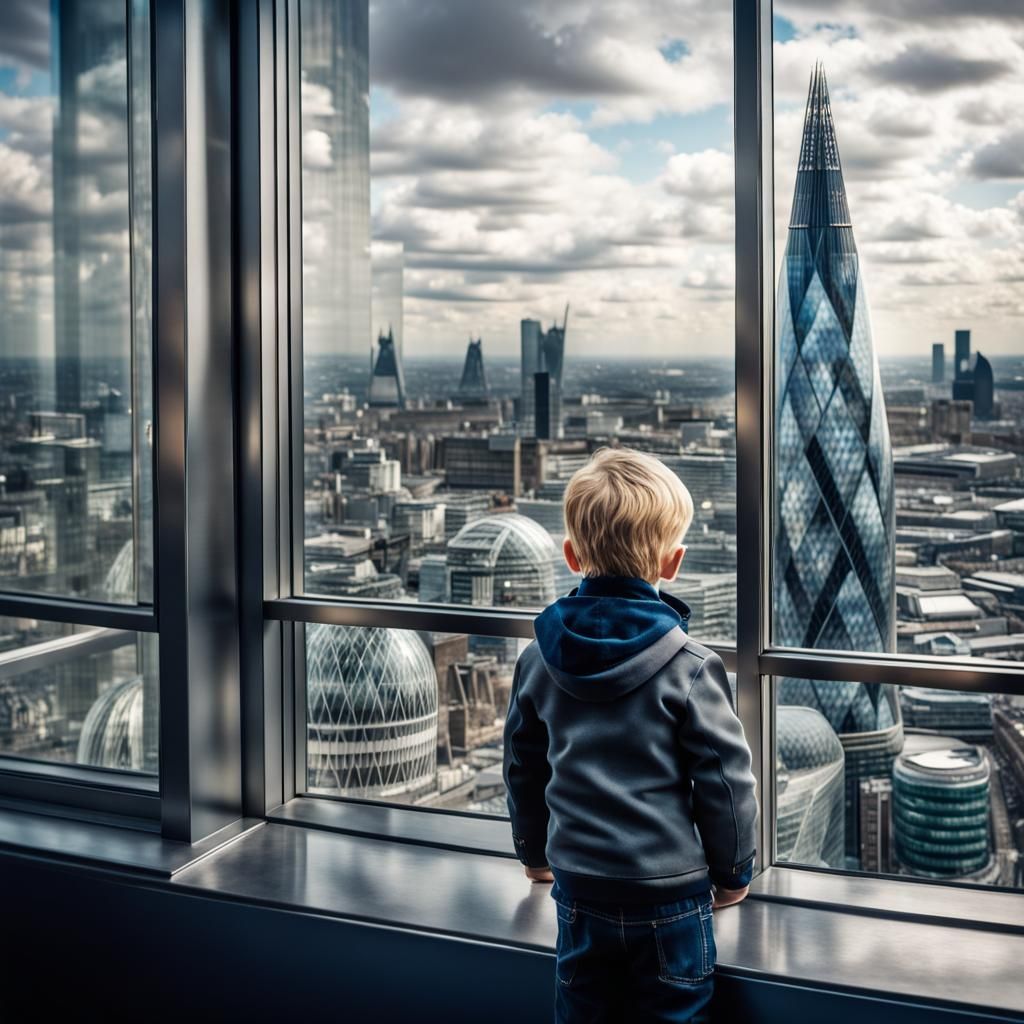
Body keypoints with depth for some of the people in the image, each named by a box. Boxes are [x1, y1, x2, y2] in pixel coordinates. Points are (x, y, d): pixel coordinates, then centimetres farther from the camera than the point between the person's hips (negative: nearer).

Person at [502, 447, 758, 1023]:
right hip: (670, 893, -4)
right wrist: (734, 873, 6)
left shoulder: (540, 660, 0)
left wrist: (536, 854, 27)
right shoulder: (689, 667, -14)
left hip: (578, 886, 4)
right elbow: (725, 777, -10)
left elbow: (523, 766, 11)